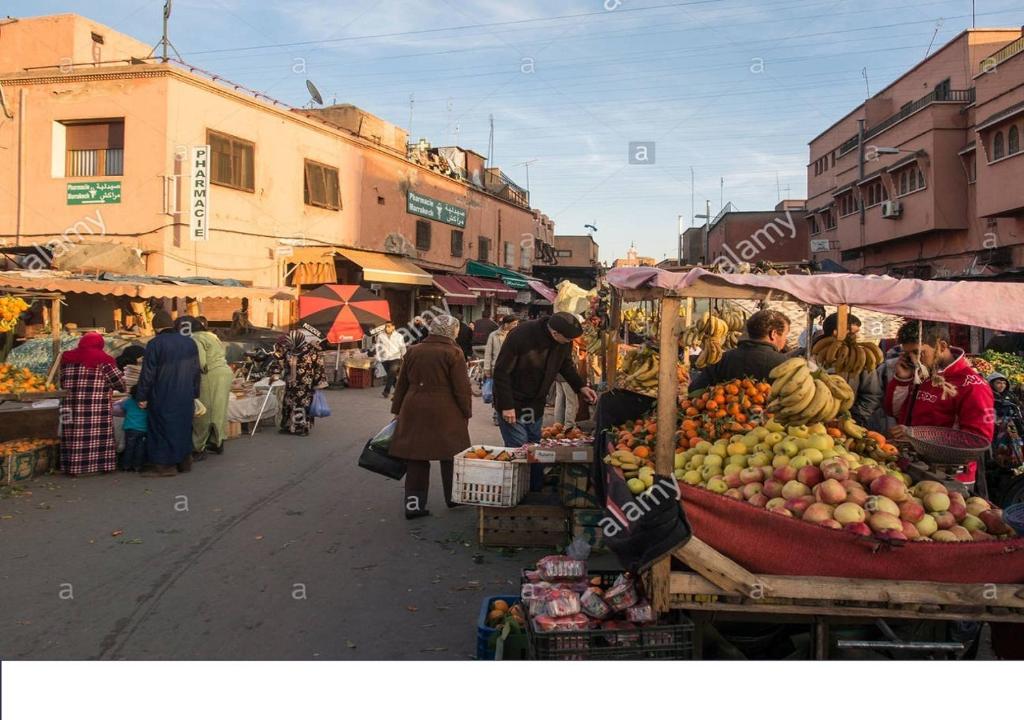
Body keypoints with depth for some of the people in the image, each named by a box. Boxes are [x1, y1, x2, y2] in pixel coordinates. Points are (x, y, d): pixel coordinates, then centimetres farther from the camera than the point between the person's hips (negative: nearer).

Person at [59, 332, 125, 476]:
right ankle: (103, 465, 7)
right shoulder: (104, 361, -2)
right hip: (98, 411, -3)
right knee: (100, 437, 5)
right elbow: (120, 384, 1)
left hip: (73, 409, 3)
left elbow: (62, 383, 16)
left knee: (74, 436, 6)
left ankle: (73, 467, 7)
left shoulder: (68, 359, 10)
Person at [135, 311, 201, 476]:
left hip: (163, 398, -6)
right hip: (185, 398, 6)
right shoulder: (190, 343, 7)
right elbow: (196, 371, 12)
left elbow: (147, 373, -12)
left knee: (162, 429, 2)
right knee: (184, 427, 15)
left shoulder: (155, 344, -12)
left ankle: (165, 465, 4)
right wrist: (194, 394, 20)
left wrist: (142, 397, -5)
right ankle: (185, 462, 22)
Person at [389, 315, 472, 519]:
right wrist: (467, 413, 1)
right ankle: (453, 497, 26)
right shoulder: (453, 353, -8)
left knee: (416, 458, 8)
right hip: (445, 414, -4)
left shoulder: (413, 351, 8)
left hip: (414, 411, 4)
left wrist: (397, 409, 20)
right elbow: (462, 388, -9)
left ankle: (414, 504, 8)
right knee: (450, 456, 12)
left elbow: (402, 384, 13)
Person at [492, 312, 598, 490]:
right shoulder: (521, 336, -27)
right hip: (513, 403, -6)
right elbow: (501, 371, -21)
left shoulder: (564, 342, -8)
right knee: (518, 449, -7)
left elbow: (566, 365, 13)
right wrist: (506, 406, -22)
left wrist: (581, 386, -3)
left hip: (536, 404, 6)